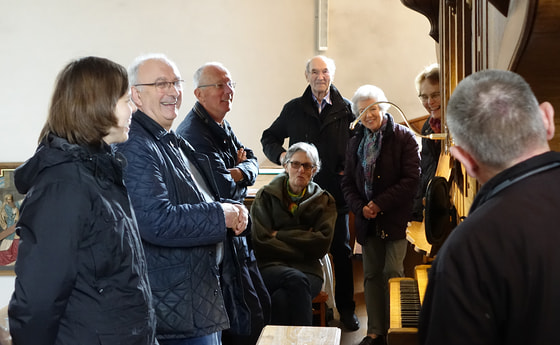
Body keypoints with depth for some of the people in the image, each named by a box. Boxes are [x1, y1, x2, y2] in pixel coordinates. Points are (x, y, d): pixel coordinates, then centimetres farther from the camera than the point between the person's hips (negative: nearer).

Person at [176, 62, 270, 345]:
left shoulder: (222, 126, 10)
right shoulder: (194, 133, -22)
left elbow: (251, 163, 7)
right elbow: (223, 187, -26)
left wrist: (236, 172, -15)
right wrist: (238, 178, -5)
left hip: (237, 233, 10)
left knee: (261, 308, 19)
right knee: (244, 321, -1)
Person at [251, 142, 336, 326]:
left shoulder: (324, 200, 15)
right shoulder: (266, 196, 11)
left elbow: (322, 243, 0)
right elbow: (261, 242, -1)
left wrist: (280, 235, -4)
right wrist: (303, 241, -4)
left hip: (308, 270, 1)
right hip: (270, 266, 0)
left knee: (281, 299, -34)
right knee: (297, 280, -36)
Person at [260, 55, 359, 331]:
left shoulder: (346, 109, 3)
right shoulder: (294, 109, 6)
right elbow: (268, 138, 15)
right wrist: (280, 154, -4)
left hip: (335, 193, 0)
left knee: (342, 252, 8)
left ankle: (346, 308, 21)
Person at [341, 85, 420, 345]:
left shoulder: (403, 138, -5)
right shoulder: (356, 143, 12)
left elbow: (411, 179, -12)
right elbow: (348, 182, 13)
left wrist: (380, 204, -15)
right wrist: (360, 207, -6)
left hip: (395, 219, -5)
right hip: (367, 220, 5)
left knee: (392, 273, -8)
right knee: (371, 275, 8)